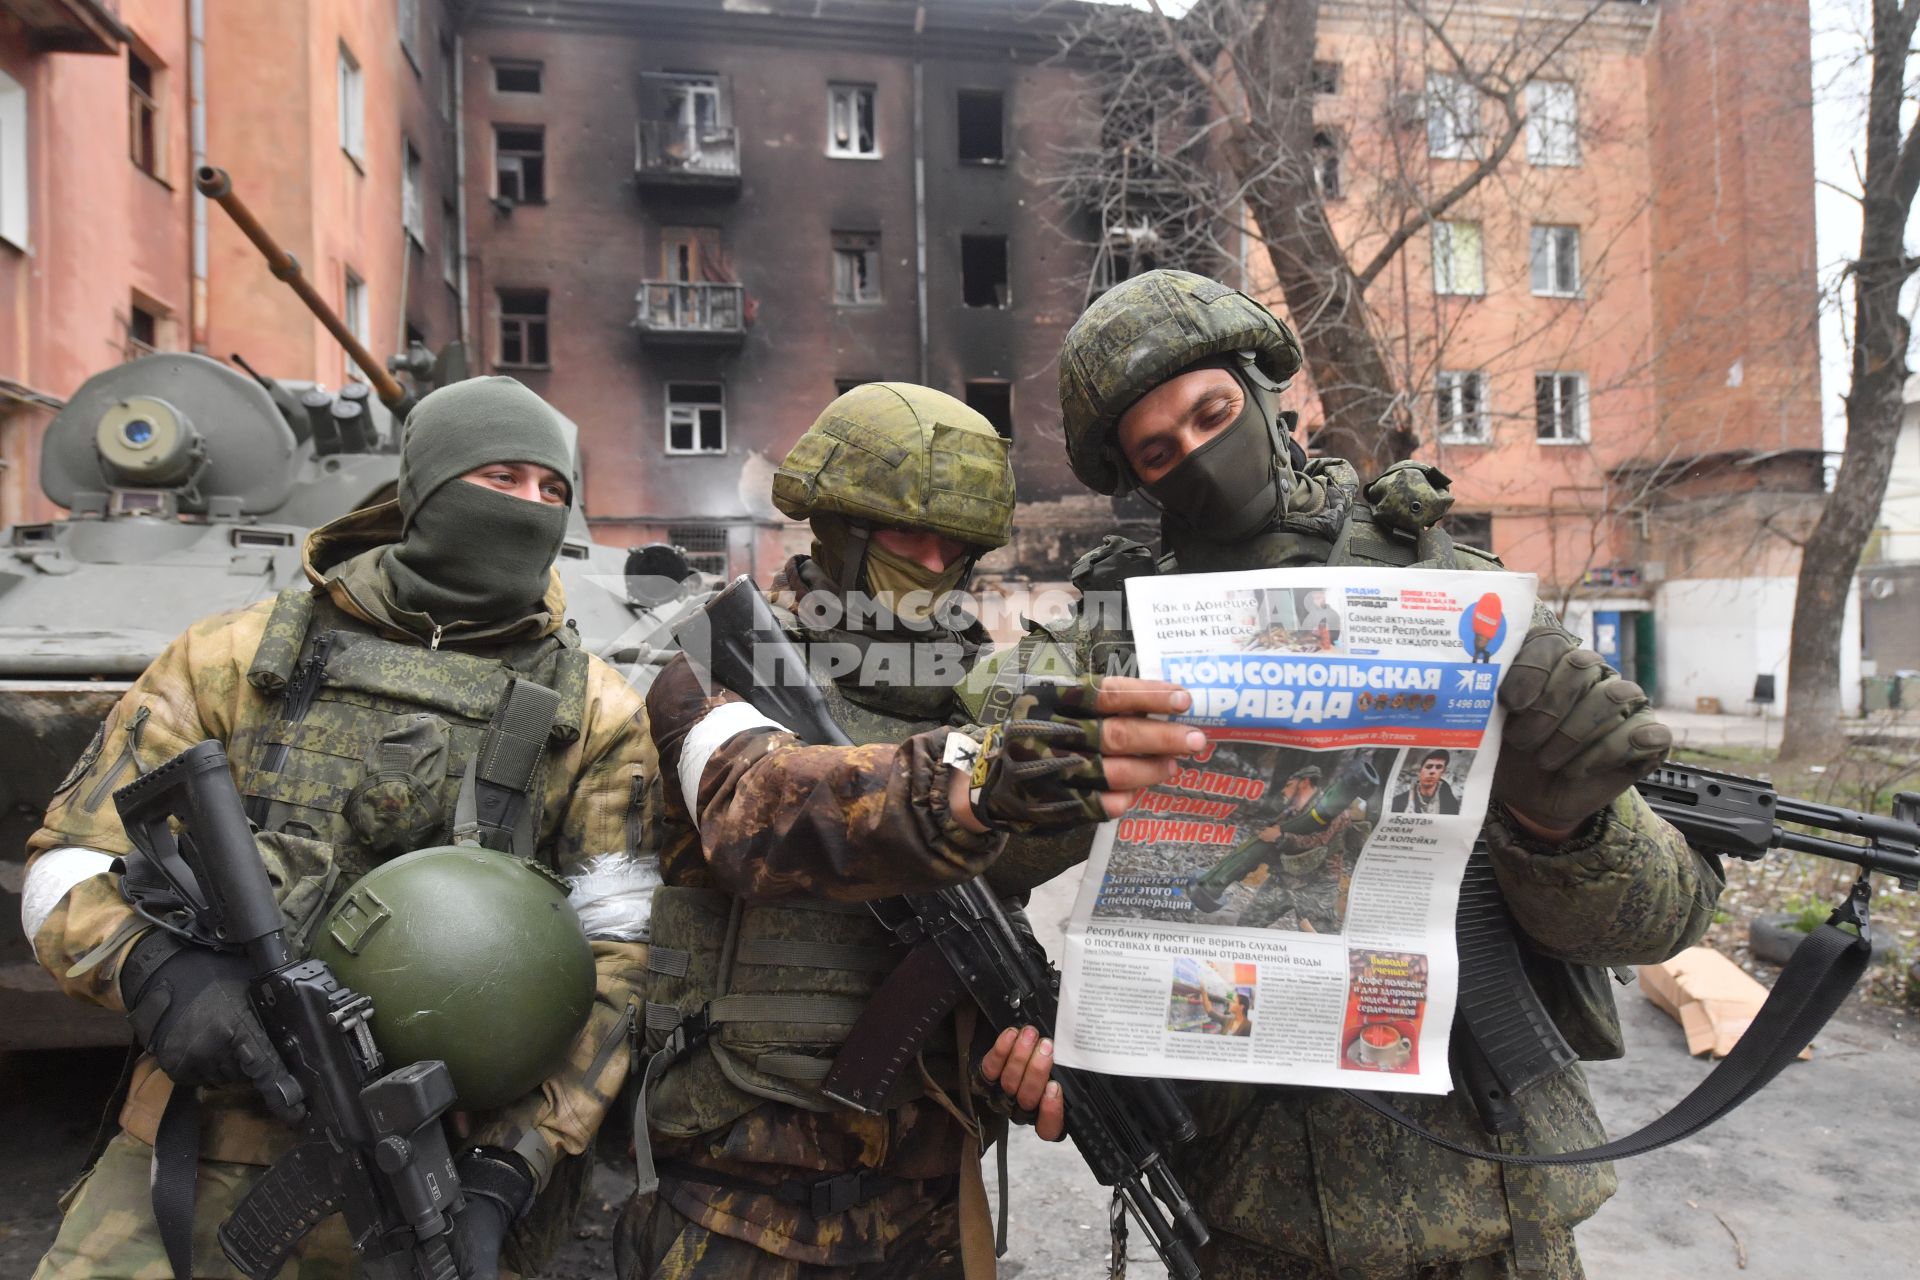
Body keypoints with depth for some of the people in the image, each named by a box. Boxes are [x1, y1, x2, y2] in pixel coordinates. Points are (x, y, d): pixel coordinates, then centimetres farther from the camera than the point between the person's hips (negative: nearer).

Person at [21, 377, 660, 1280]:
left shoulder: (595, 716, -2)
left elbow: (613, 956, -5)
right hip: (210, 1144, 1)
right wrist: (156, 968, -18)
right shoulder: (235, 657, 2)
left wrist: (508, 1170, -13)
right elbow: (72, 866, 4)